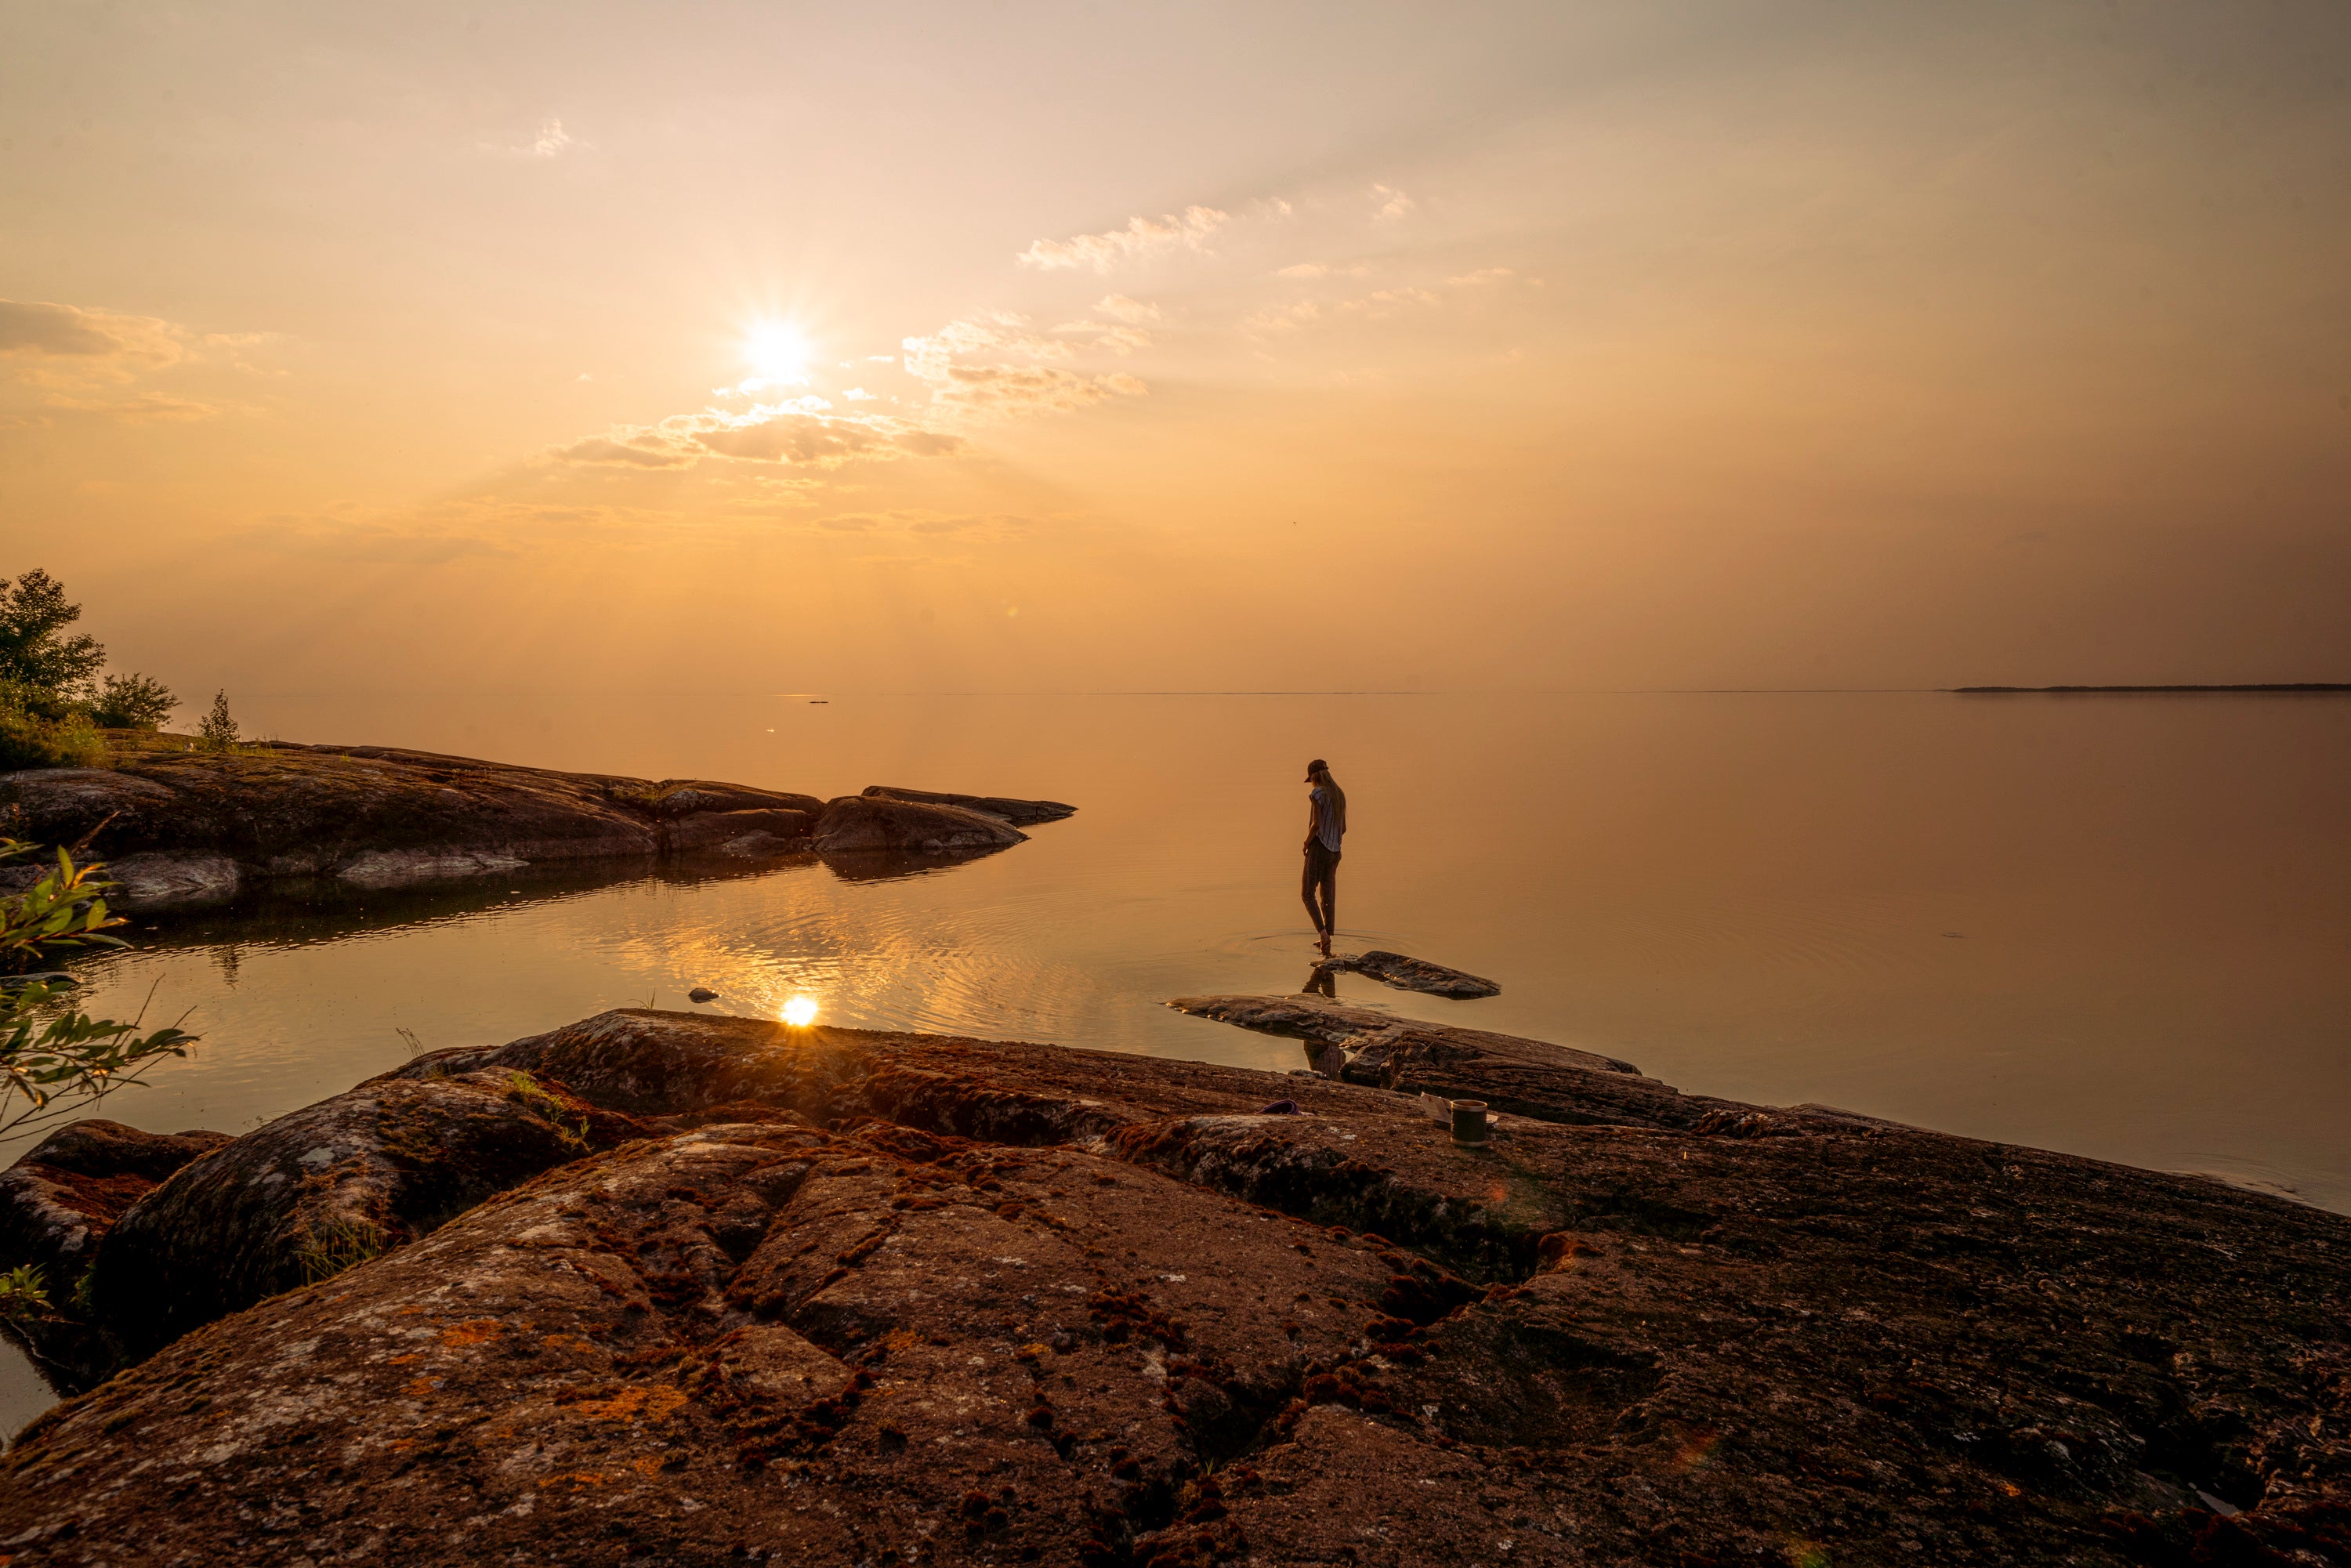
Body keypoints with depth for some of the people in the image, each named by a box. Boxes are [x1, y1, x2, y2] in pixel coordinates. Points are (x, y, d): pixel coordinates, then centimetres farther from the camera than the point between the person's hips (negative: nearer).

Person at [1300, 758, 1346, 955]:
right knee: (1328, 896, 10)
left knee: (1307, 894, 2)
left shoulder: (1317, 794, -13)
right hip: (1334, 851, 7)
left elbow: (1316, 824, -22)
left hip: (1318, 849, -7)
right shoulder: (1339, 795, 12)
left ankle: (1323, 933, -14)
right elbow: (1343, 828, 15)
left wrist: (1306, 843, -7)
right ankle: (1327, 946, 11)